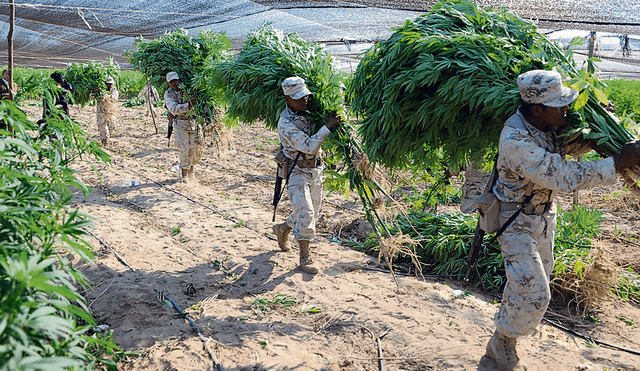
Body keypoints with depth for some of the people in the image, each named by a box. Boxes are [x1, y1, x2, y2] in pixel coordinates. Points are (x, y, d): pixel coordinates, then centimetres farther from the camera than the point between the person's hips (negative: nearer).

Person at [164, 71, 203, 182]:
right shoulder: (168, 94, 0)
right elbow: (174, 109, -15)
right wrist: (188, 105, -29)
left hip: (194, 121, 3)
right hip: (181, 123, -3)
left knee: (197, 147, 3)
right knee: (184, 148, -8)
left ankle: (191, 169, 24)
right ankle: (184, 173, 2)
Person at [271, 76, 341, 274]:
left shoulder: (309, 112, 2)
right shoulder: (286, 123, -20)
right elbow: (308, 146, -29)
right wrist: (327, 127, -30)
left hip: (316, 170, 7)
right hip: (297, 172, -7)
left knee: (313, 212, 15)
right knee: (305, 212, -14)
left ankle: (283, 229, 40)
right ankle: (305, 256, -2)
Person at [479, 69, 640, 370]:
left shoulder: (547, 125, -8)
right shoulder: (516, 141, -33)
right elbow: (563, 177, -34)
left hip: (544, 213, 9)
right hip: (516, 221, -9)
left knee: (539, 276, 23)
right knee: (533, 292, -11)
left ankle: (506, 321, 47)